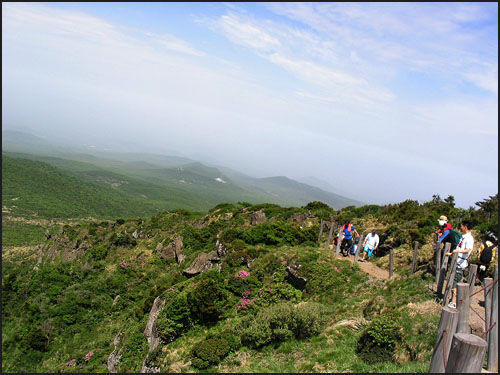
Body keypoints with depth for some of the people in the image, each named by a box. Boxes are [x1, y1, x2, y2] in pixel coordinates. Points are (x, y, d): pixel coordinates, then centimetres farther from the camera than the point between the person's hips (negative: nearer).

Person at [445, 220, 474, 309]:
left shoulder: (469, 238, -13)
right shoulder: (463, 236, 18)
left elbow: (467, 250, -29)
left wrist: (458, 251, -42)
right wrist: (451, 253, 34)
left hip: (461, 262, -9)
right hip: (456, 261, 9)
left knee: (456, 282, -12)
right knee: (453, 281, 13)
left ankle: (454, 302, -12)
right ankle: (453, 299, 23)